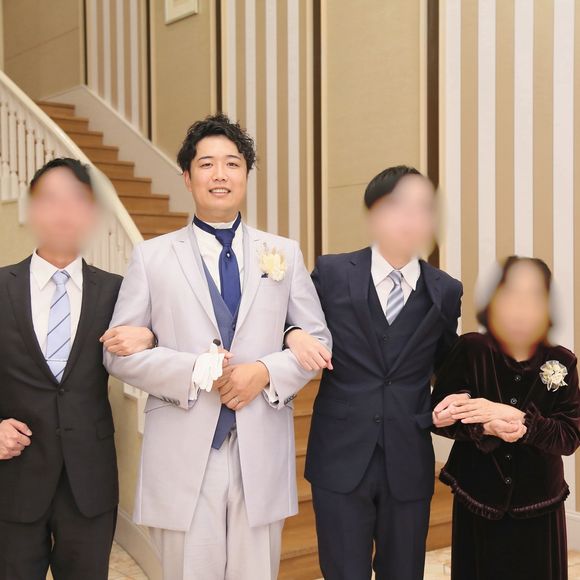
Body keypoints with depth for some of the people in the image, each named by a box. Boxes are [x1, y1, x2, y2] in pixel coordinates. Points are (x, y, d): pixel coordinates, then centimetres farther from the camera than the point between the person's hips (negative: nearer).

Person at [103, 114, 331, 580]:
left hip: (262, 455, 2)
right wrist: (197, 372, -13)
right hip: (184, 455, -1)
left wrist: (267, 372, -10)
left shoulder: (285, 253, 7)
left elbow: (319, 340, 8)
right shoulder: (152, 257, 3)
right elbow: (119, 353, 0)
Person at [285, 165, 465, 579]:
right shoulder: (332, 273, -4)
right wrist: (295, 336, -11)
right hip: (341, 459, -1)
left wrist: (450, 404, 5)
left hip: (409, 464, 2)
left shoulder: (445, 291, 2)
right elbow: (296, 325, 8)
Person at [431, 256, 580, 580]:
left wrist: (516, 417, -24)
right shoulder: (470, 350, -9)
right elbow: (440, 415, -6)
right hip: (478, 499, -1)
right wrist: (484, 428, -24)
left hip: (539, 504, 1)